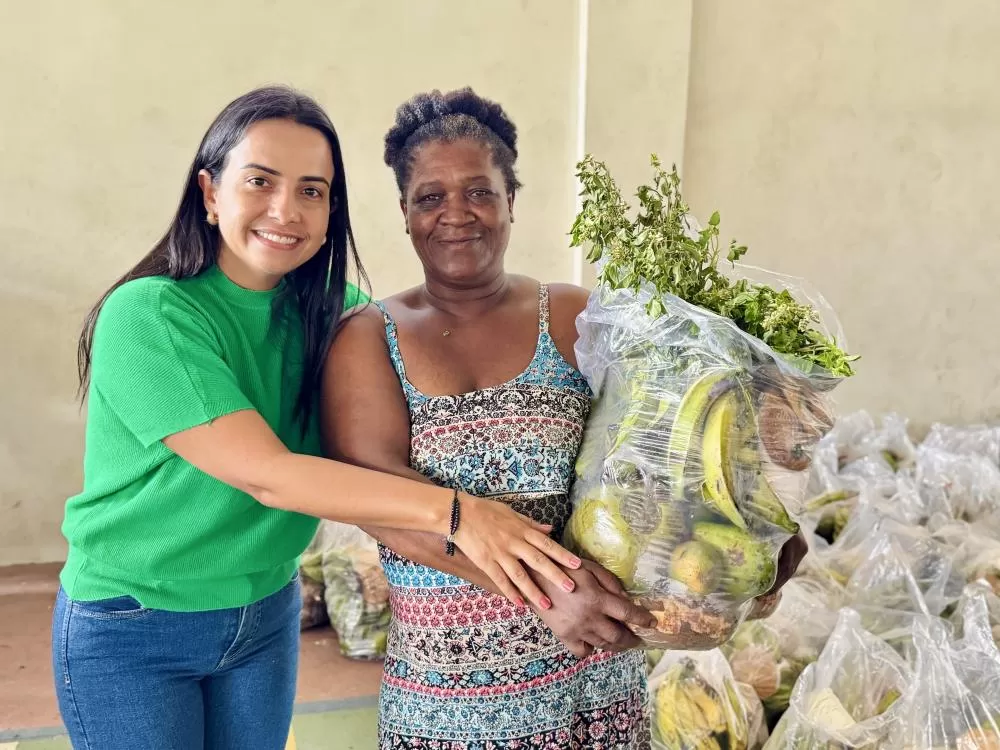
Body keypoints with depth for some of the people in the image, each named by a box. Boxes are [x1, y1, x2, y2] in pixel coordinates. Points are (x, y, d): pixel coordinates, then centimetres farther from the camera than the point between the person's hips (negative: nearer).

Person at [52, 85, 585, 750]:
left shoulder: (330, 311, -5)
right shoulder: (149, 315, -23)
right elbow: (266, 474, -30)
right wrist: (453, 512, -35)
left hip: (268, 612, 5)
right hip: (132, 627, -4)